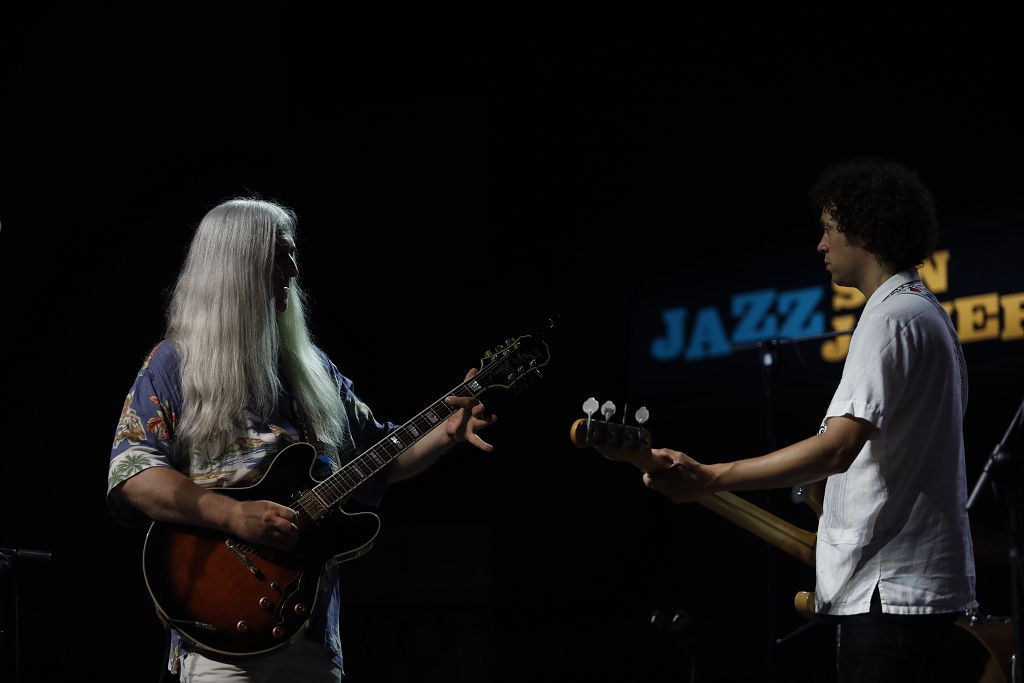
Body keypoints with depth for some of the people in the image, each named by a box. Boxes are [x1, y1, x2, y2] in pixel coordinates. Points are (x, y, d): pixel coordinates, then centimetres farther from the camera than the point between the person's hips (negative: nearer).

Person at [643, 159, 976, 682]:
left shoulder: (891, 319, -15)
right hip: (929, 580, 11)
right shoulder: (931, 315, 19)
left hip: (890, 586, -11)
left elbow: (838, 448, -27)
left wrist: (708, 479, -29)